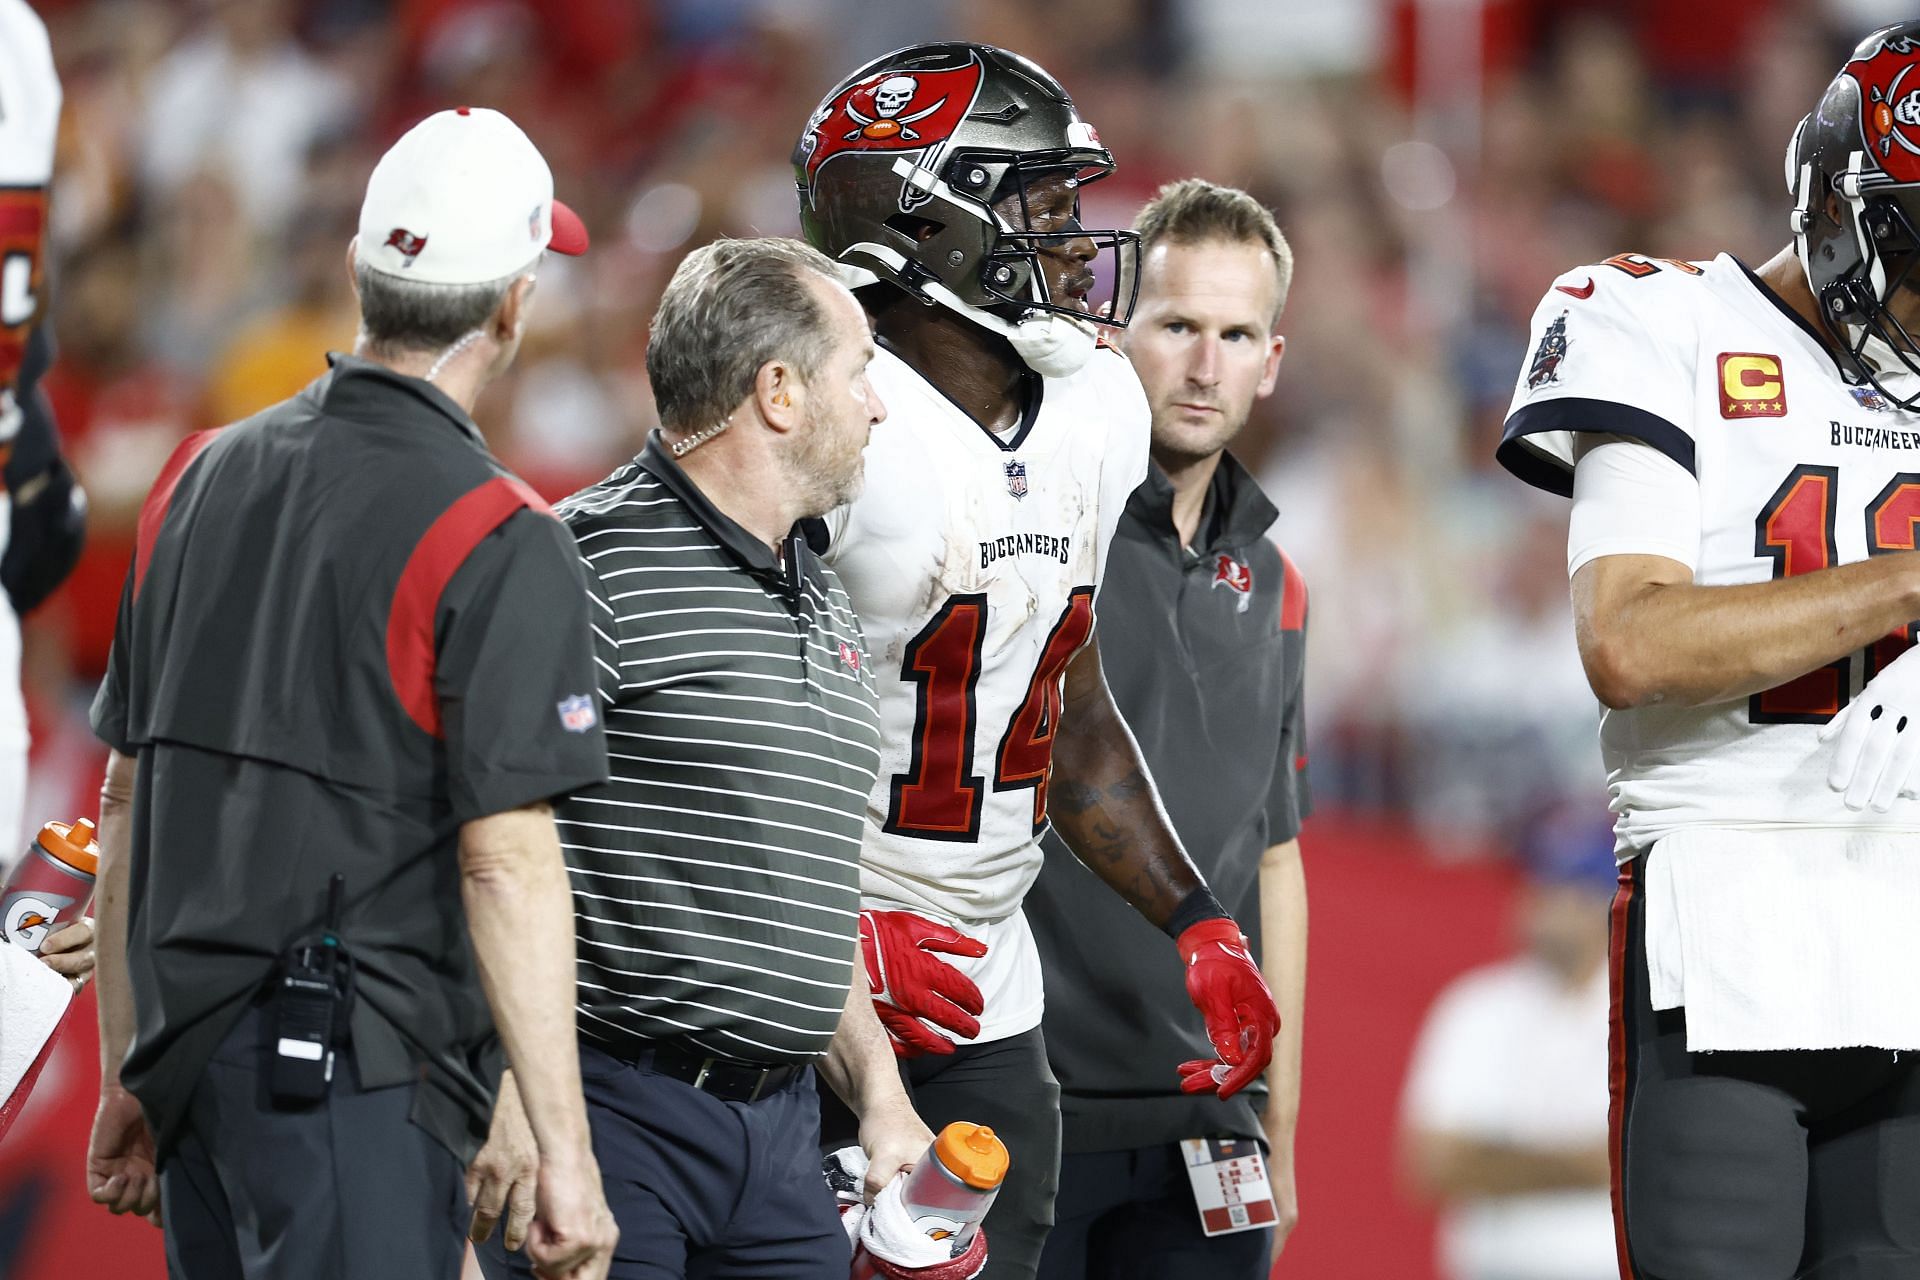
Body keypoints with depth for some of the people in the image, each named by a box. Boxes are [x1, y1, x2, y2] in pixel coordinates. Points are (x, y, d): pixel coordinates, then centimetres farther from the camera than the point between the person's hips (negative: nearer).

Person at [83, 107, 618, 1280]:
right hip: (351, 1076, -7)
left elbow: (127, 795, 16)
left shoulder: (202, 478, 11)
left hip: (190, 1052, 7)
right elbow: (506, 864, -15)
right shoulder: (498, 540, -10)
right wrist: (565, 1155, -14)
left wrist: (128, 1075, 23)